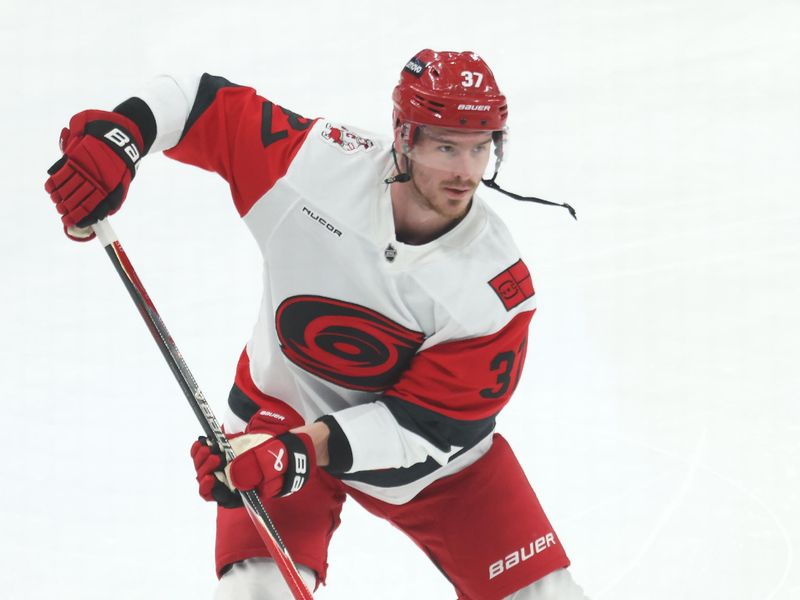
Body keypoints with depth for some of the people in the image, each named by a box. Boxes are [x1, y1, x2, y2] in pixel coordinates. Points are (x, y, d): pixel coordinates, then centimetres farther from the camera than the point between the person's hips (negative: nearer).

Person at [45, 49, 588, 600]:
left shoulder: (498, 287, -26)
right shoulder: (315, 162, -25)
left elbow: (425, 424, -25)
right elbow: (207, 104, -11)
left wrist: (301, 451, -36)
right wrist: (117, 135, -29)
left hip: (432, 445, 1)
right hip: (282, 413, -1)